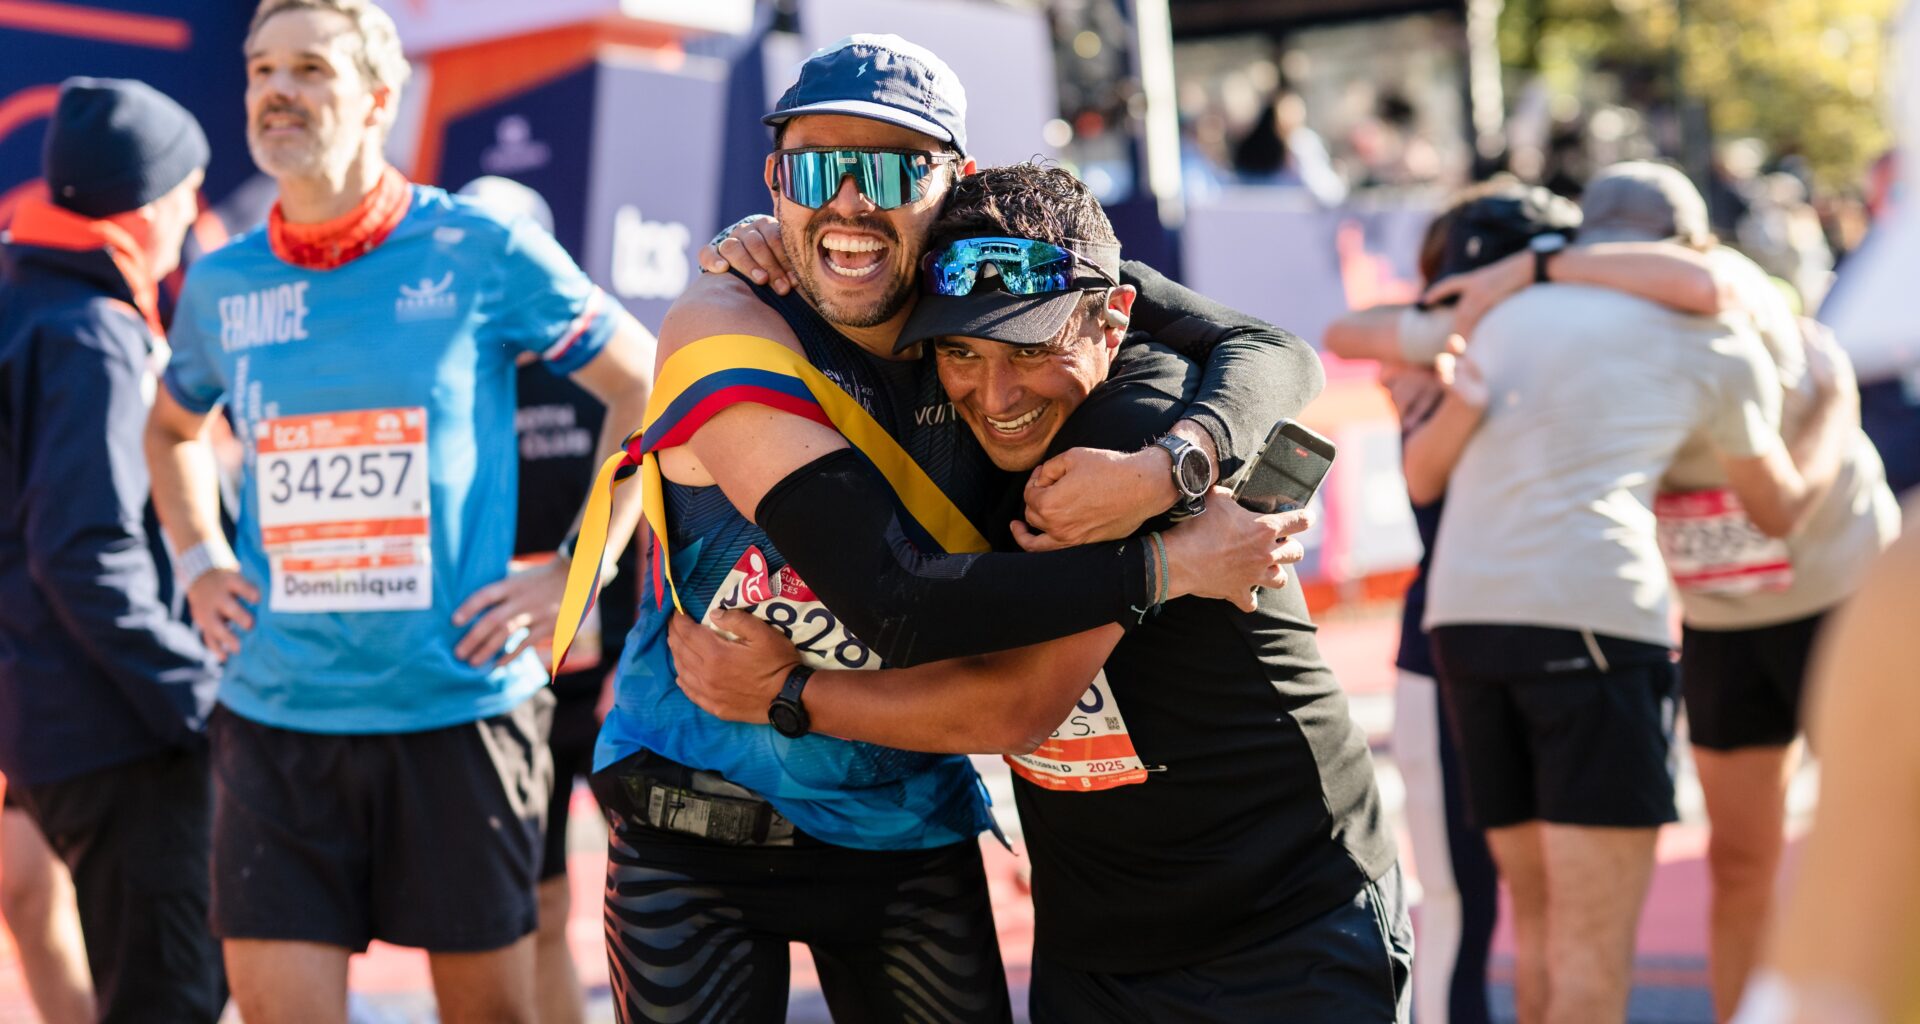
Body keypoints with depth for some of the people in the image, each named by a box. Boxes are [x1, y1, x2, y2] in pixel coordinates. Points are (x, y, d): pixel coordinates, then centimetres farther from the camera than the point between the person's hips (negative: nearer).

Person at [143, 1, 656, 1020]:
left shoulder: (479, 251, -5)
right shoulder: (221, 284, 6)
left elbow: (654, 395, 2)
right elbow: (172, 429, 28)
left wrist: (575, 575, -3)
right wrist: (198, 564, 14)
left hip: (458, 704, -2)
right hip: (274, 712, 2)